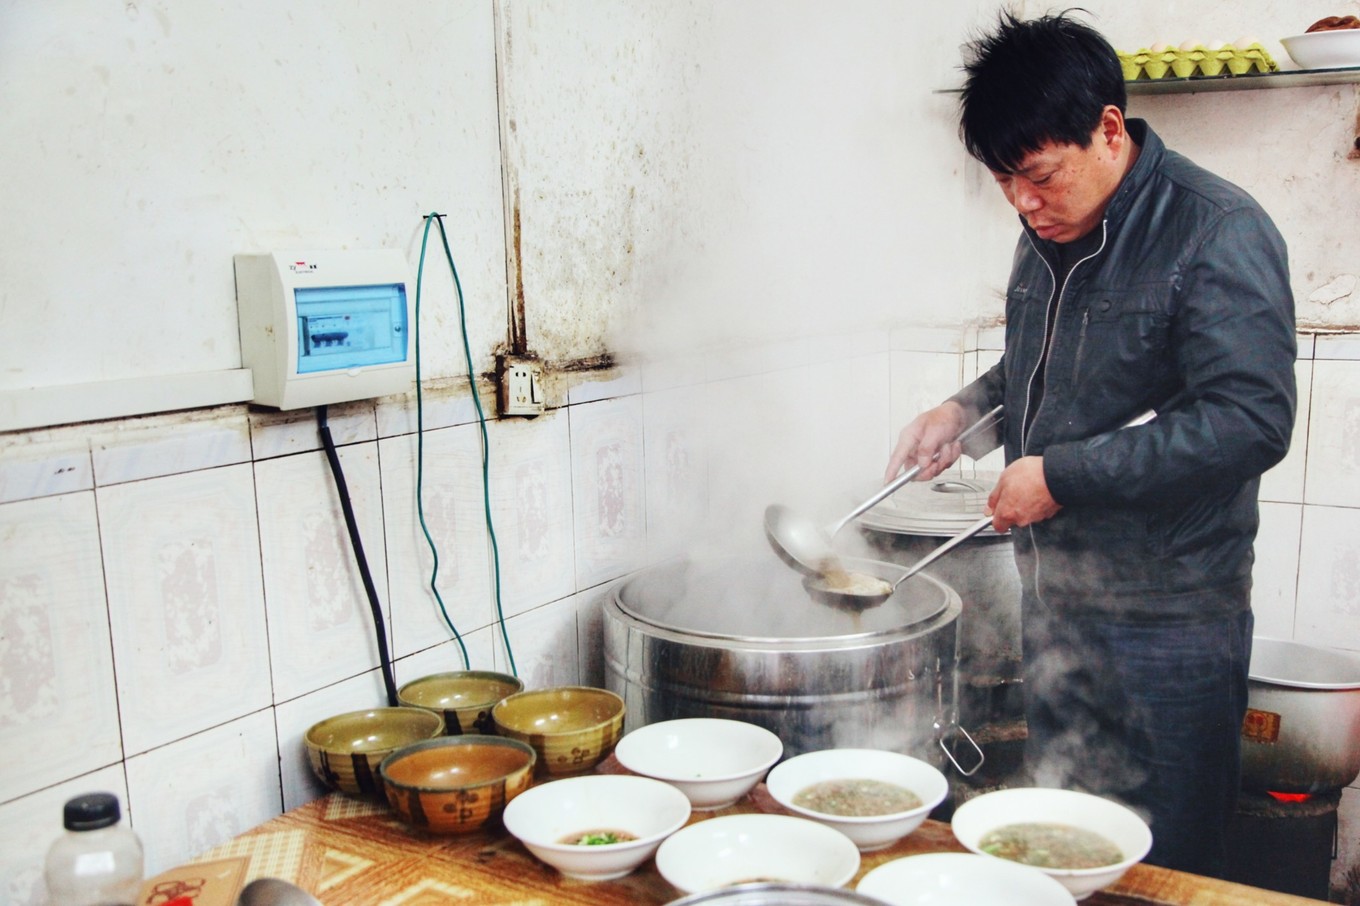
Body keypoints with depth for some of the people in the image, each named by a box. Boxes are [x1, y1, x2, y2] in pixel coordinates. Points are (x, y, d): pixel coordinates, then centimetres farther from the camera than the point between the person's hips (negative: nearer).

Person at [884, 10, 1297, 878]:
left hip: (1166, 621, -7)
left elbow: (1249, 420, -25)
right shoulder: (1051, 232, 7)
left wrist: (1059, 475, -24)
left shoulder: (1218, 233, -17)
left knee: (1162, 867, 9)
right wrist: (968, 408, 5)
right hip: (1054, 602, 7)